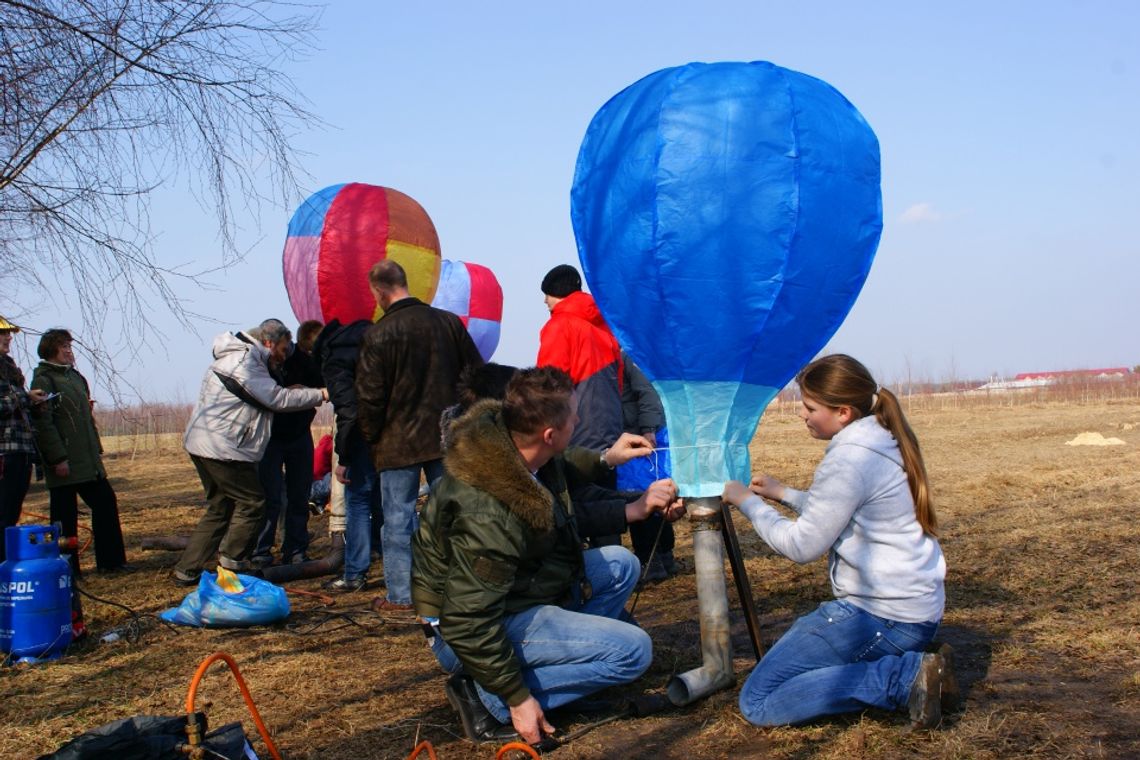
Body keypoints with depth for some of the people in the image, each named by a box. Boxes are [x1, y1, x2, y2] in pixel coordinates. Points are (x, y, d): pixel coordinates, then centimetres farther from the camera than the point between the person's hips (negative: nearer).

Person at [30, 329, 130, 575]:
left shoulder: (75, 376, 17)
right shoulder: (43, 380, -9)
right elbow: (43, 423, -17)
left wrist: (97, 450, 18)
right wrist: (58, 458, -21)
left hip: (88, 460, 8)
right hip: (64, 463, -8)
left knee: (106, 503, 9)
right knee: (65, 516, -1)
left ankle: (110, 561, 16)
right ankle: (66, 569, 8)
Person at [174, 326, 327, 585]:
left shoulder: (240, 357, 20)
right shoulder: (244, 360, -14)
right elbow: (277, 399, -16)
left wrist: (289, 391, 3)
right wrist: (320, 395, -9)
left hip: (203, 444, 11)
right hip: (220, 447, -11)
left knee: (221, 507, 15)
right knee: (252, 502, -3)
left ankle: (187, 570, 16)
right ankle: (232, 562, 2)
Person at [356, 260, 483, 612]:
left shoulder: (378, 334, -12)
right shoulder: (449, 322, 1)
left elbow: (369, 397, -10)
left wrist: (372, 437, 5)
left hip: (398, 443, -4)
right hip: (447, 436, 4)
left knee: (398, 518, 4)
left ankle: (400, 596, 8)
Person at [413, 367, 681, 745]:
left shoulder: (503, 437, -9)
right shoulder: (489, 515, -36)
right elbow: (468, 623, -31)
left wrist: (605, 459, 13)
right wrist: (517, 699, -23)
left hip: (509, 591, 9)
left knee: (620, 564, 13)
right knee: (633, 649, -17)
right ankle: (488, 699, -12)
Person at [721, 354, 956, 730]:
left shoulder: (849, 458, -18)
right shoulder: (887, 442, 10)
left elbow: (801, 545, -13)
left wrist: (747, 502, -2)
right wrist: (784, 494, 18)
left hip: (879, 616, -10)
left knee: (757, 703, -7)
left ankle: (907, 675, -12)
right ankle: (909, 668, 6)